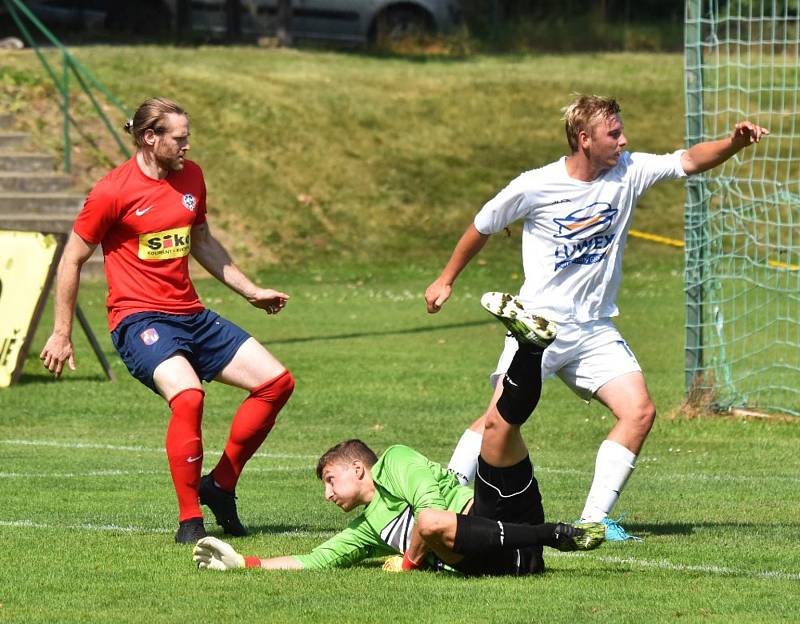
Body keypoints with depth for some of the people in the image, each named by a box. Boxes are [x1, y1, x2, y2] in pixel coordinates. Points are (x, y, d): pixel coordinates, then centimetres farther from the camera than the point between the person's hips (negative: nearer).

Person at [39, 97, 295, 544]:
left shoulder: (190, 176, 9)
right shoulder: (114, 191, -11)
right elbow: (72, 260, -2)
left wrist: (250, 290, 24)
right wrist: (62, 334, -1)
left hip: (192, 315, 8)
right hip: (140, 318, -8)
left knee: (277, 382, 0)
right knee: (187, 394, -33)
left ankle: (220, 486, 11)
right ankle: (190, 522, -23)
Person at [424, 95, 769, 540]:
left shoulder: (629, 172, 0)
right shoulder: (535, 187, -9)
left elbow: (689, 161, -10)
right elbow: (483, 227, 7)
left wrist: (735, 143, -29)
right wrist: (447, 280, 16)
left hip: (595, 330, 4)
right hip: (539, 323, -4)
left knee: (640, 411, -10)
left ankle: (595, 518, -3)